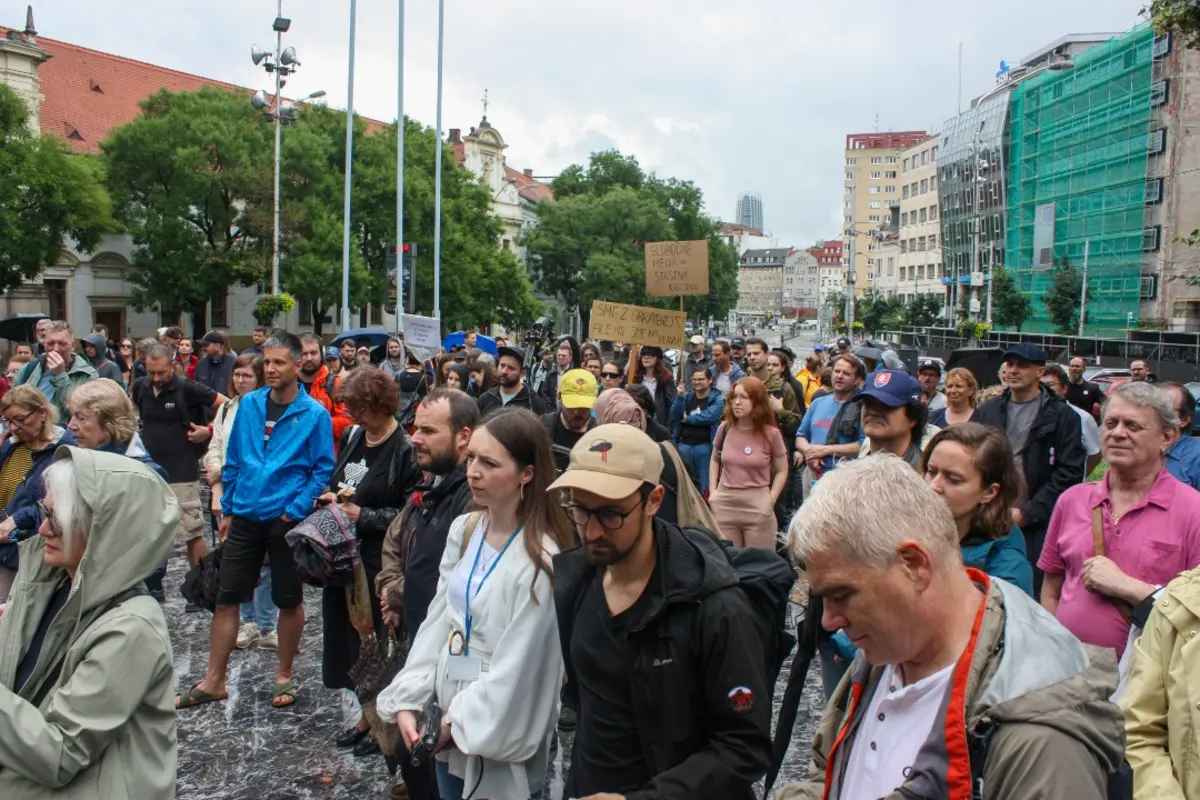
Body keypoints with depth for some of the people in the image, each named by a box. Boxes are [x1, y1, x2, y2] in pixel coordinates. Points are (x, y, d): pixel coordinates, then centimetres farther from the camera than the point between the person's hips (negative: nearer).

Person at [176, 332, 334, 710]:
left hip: (286, 520, -3)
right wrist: (227, 509, 10)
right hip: (245, 518, 4)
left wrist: (296, 511, -14)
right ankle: (213, 681, 20)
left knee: (289, 600, 9)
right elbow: (233, 460, 11)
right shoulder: (248, 405, 4)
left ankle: (284, 677, 26)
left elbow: (323, 470, -6)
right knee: (226, 597, 7)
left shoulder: (314, 414, -9)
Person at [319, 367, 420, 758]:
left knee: (377, 641, 3)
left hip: (379, 563, -8)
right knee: (346, 634, 14)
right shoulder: (352, 436, 8)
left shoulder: (405, 450, -15)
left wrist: (363, 515, -16)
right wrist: (332, 497, 2)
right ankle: (368, 714, 32)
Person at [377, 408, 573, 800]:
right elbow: (438, 620, 2)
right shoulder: (463, 530, 0)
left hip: (500, 736, -6)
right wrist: (407, 699, -5)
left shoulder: (540, 558, -21)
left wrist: (462, 723, -12)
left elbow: (520, 666, -19)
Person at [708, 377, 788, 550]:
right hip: (725, 503, 3)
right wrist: (713, 491, 6)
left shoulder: (771, 434, -6)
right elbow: (714, 460, 17)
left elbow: (781, 471, 3)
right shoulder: (725, 429, 2)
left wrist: (770, 500, -9)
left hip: (757, 504, -3)